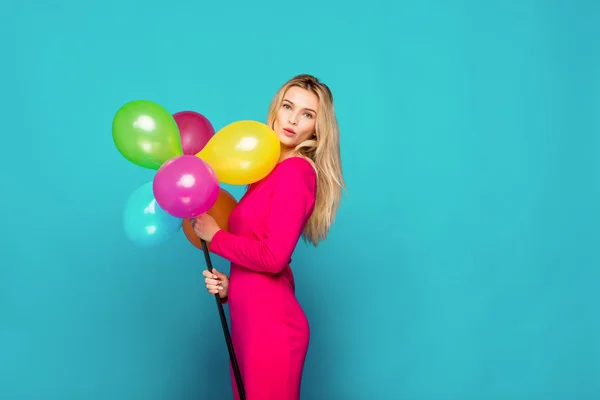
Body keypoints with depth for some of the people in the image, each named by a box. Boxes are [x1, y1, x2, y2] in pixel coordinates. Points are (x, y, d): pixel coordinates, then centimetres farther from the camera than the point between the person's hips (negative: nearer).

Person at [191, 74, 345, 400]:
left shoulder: (296, 170, -13)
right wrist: (230, 286, -1)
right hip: (251, 320, 8)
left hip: (270, 324, -8)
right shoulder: (274, 171, 11)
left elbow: (273, 256, -21)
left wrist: (215, 236, -9)